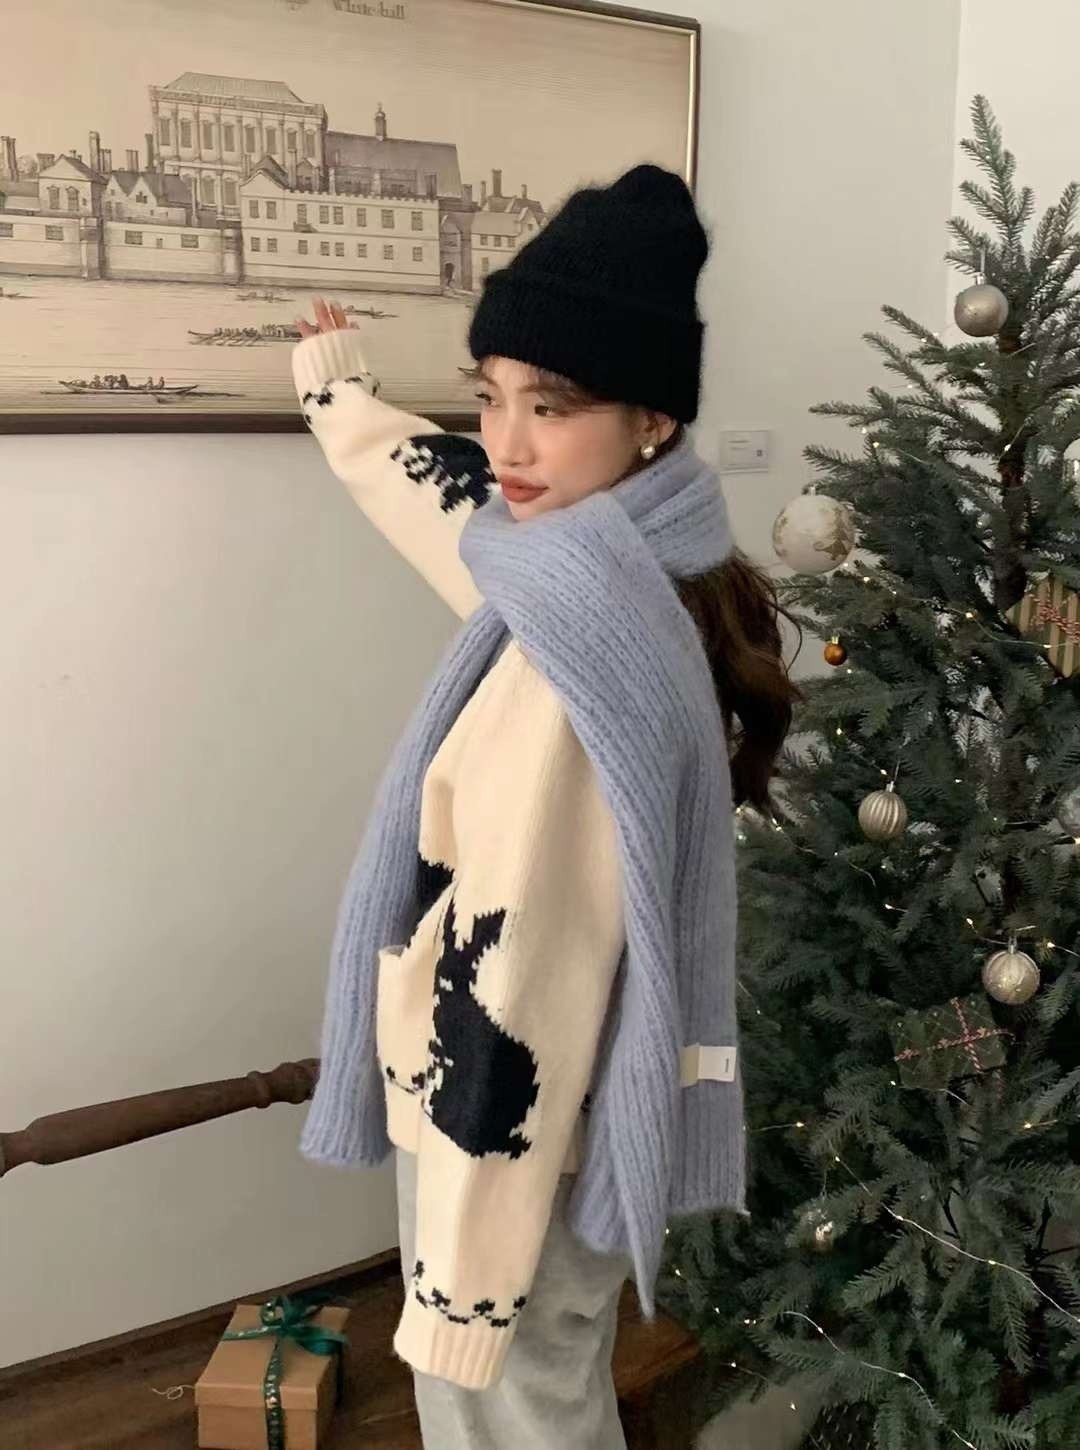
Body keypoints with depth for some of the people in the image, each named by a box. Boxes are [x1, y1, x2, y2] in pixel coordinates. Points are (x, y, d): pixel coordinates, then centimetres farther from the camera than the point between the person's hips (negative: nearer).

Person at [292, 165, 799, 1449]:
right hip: (525, 1119, 8)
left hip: (510, 1139, -8)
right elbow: (442, 494, 21)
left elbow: (513, 983, -28)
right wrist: (337, 390, 38)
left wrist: (462, 1284, -21)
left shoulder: (585, 621, -29)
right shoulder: (628, 572, -1)